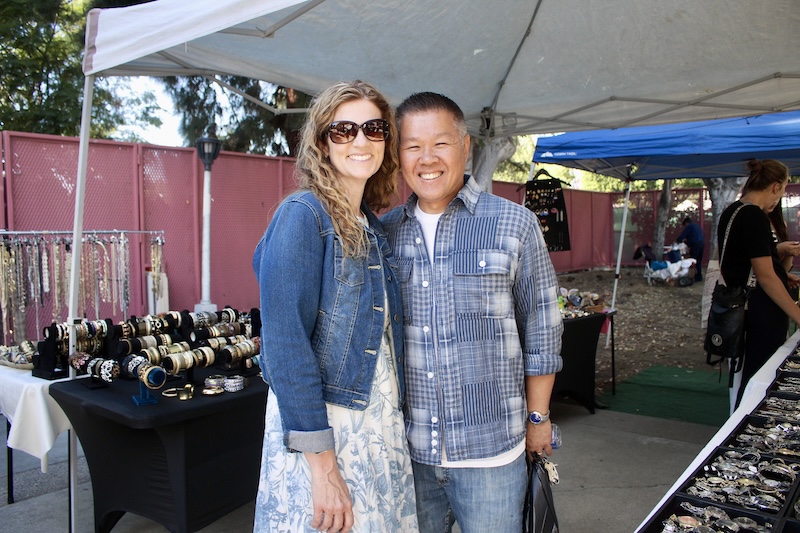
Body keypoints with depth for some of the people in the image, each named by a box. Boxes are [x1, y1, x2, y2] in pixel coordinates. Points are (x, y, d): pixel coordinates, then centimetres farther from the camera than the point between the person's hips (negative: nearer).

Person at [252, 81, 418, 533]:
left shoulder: (375, 229, 9)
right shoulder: (302, 215, -13)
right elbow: (284, 342, -20)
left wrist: (393, 423, 10)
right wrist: (322, 463, -21)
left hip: (383, 425, 7)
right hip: (319, 426, -7)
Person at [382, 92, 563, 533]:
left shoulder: (514, 224, -5)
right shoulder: (385, 232, 2)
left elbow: (541, 331, 0)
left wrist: (538, 417, 2)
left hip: (490, 447, -2)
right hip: (407, 447, 3)